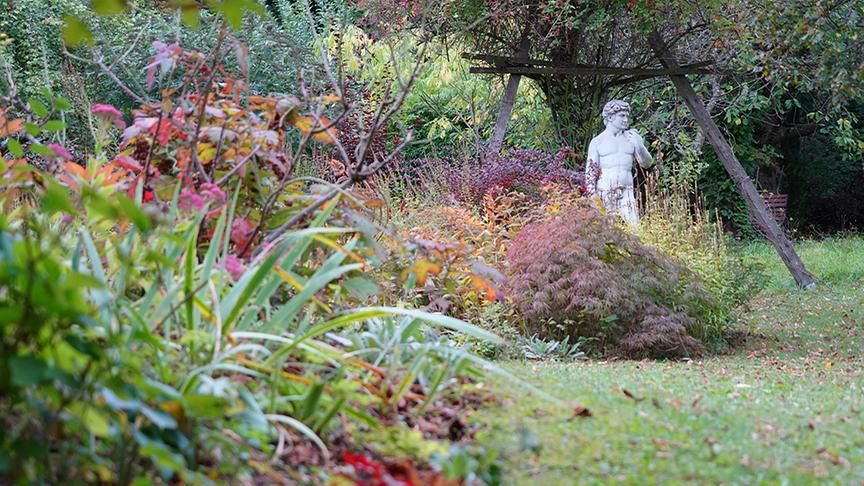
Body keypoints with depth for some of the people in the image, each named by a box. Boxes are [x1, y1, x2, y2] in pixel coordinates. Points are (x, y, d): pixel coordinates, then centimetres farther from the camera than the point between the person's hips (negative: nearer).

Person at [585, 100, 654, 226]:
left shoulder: (632, 137, 10)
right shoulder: (597, 142, 5)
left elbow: (647, 163, 9)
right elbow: (590, 171, 3)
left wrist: (638, 146, -9)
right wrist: (593, 196, -7)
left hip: (626, 192, 1)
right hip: (604, 192, -1)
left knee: (634, 226, -12)